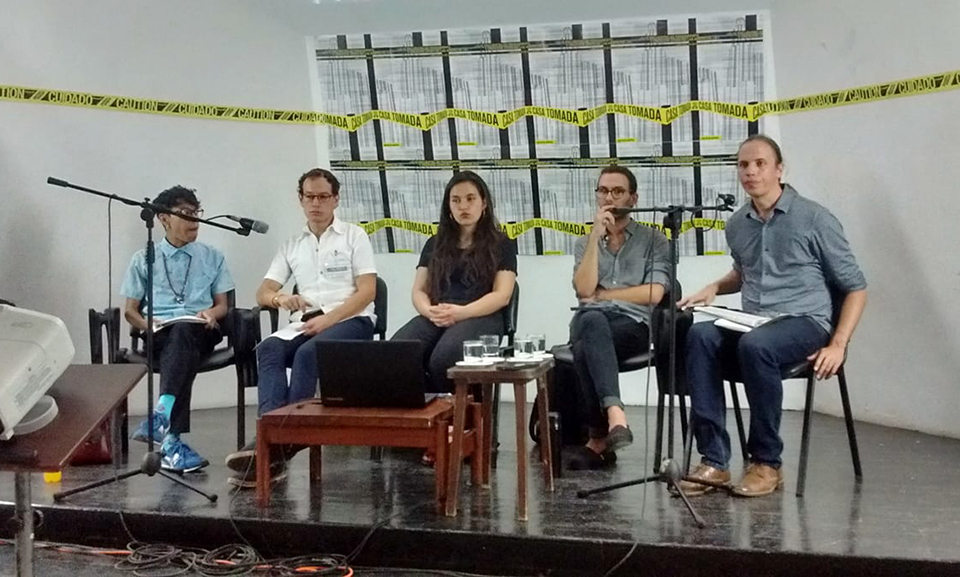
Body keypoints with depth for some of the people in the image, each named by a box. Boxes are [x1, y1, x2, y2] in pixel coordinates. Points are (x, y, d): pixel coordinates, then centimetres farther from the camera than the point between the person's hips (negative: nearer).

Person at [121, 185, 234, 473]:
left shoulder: (212, 257, 21)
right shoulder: (143, 259, 17)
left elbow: (222, 305, 18)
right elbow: (130, 310, 15)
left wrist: (211, 313, -7)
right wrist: (148, 325, -8)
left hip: (200, 332, 1)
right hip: (159, 335, 0)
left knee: (183, 331, -39)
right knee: (183, 352, -39)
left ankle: (162, 415, -57)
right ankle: (171, 438, -54)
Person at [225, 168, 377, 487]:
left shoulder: (354, 236, 7)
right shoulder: (291, 245, 20)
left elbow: (367, 291, -3)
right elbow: (263, 293, 14)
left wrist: (328, 319, -16)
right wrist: (281, 298, -12)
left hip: (351, 321, -4)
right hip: (306, 325, 4)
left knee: (308, 352, -34)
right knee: (269, 348, -28)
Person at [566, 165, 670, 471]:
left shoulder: (654, 240, 12)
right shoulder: (585, 243, 21)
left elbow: (653, 294, -3)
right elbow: (584, 290, 1)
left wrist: (601, 294, 2)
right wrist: (596, 235, -3)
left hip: (633, 325, -2)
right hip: (589, 322, 2)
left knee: (585, 350, -36)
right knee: (592, 320, -38)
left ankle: (599, 439, -31)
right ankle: (615, 414, -46)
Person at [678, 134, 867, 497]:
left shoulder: (814, 219, -4)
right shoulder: (737, 224, 11)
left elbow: (855, 287, 0)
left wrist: (837, 345, -12)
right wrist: (715, 287, 10)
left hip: (805, 322, -4)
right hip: (753, 321, 5)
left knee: (755, 345, -37)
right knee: (700, 336, -28)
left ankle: (767, 463, -22)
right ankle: (714, 460, -28)